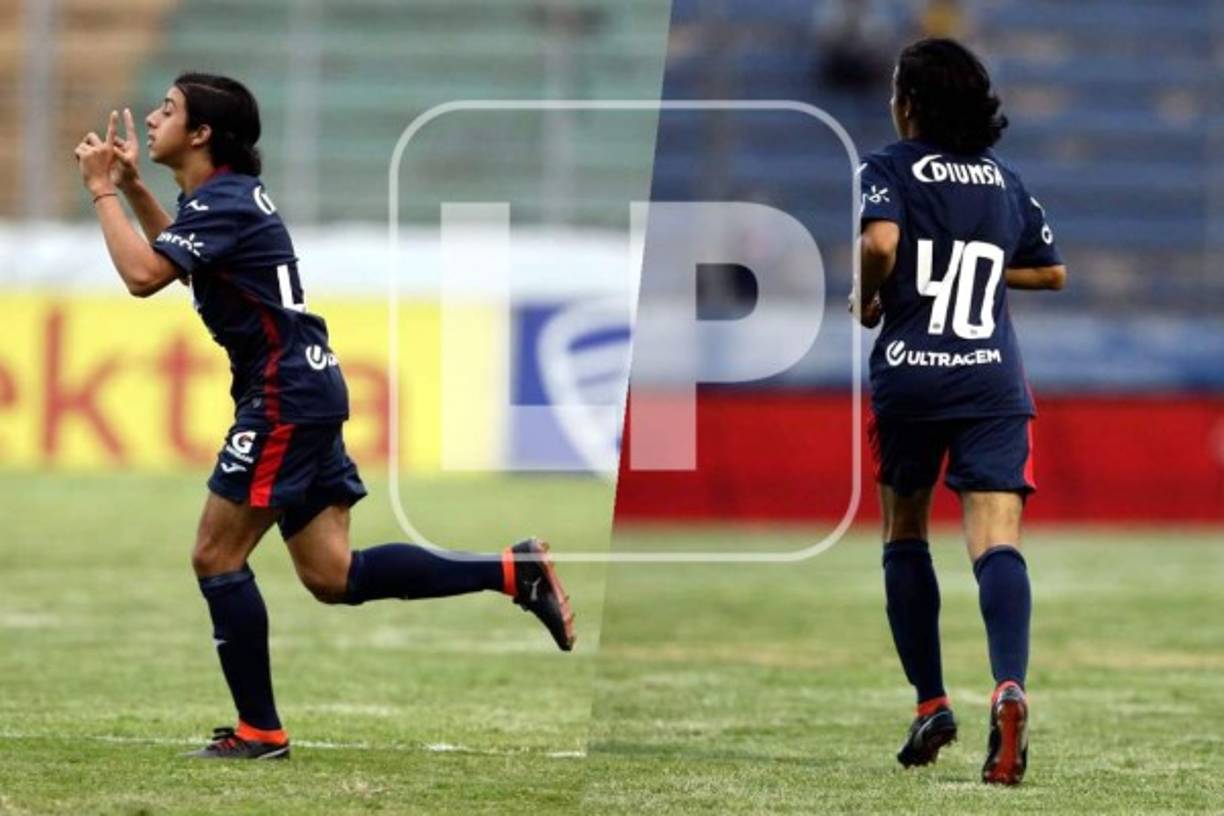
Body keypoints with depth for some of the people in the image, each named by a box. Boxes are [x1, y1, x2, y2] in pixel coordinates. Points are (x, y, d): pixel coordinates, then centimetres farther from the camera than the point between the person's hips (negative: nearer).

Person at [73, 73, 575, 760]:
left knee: (217, 556, -3)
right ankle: (513, 572, 5)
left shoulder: (224, 203, -15)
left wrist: (102, 191, -16)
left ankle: (259, 730, 2)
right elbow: (174, 256, 35)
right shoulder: (225, 195, 16)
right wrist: (132, 187, 23)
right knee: (333, 576, 8)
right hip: (308, 391, 10)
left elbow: (143, 274, -27)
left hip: (284, 395, -10)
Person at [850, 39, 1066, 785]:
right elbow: (1052, 272, 23)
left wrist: (868, 299, -1)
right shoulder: (1005, 179, 14)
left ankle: (931, 703, 16)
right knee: (998, 540, -10)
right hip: (995, 380, 2)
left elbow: (880, 242, -20)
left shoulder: (890, 170, -1)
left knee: (905, 535, 18)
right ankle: (1009, 687, -35)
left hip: (910, 373, -2)